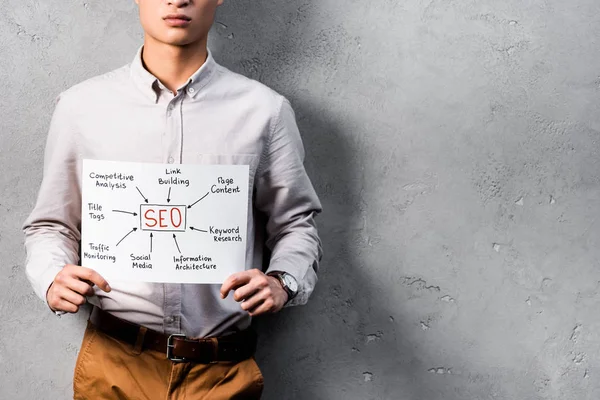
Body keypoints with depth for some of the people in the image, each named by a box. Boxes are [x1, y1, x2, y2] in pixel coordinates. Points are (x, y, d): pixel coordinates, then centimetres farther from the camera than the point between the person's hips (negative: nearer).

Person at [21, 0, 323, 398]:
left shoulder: (265, 110, -2)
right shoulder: (81, 106, 0)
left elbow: (296, 224, 6)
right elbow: (52, 226, 9)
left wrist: (282, 282, -13)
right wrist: (53, 280, -11)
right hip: (114, 362, 0)